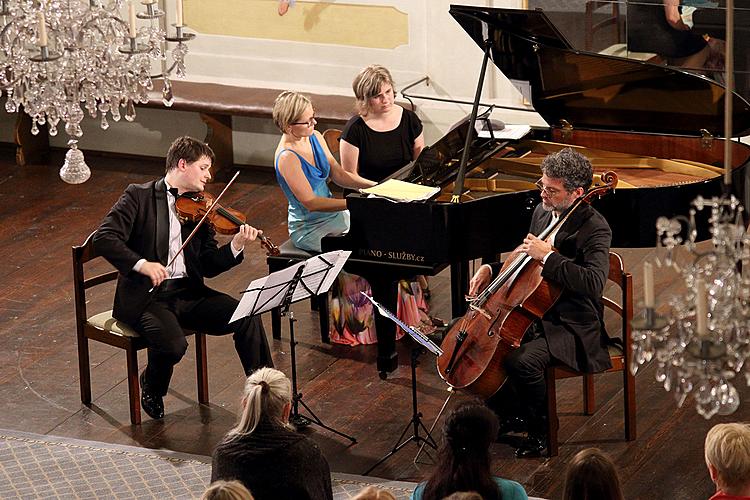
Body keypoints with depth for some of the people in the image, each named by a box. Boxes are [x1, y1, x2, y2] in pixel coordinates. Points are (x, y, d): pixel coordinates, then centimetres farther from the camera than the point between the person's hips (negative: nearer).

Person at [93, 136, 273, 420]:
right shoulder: (139, 196, -2)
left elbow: (208, 267, 8)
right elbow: (104, 239, -14)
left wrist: (236, 246, -11)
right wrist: (141, 264, -28)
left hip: (187, 292, 5)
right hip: (146, 296, -5)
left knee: (247, 318, -17)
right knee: (173, 343, -32)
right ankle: (152, 386, 3)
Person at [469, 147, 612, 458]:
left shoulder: (594, 229, -19)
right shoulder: (542, 212, 7)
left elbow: (594, 283, -36)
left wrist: (547, 256, -33)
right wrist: (491, 269, 6)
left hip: (571, 326, -9)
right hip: (534, 313, 9)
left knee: (522, 361, -33)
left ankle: (540, 430, -6)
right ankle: (504, 415, 14)